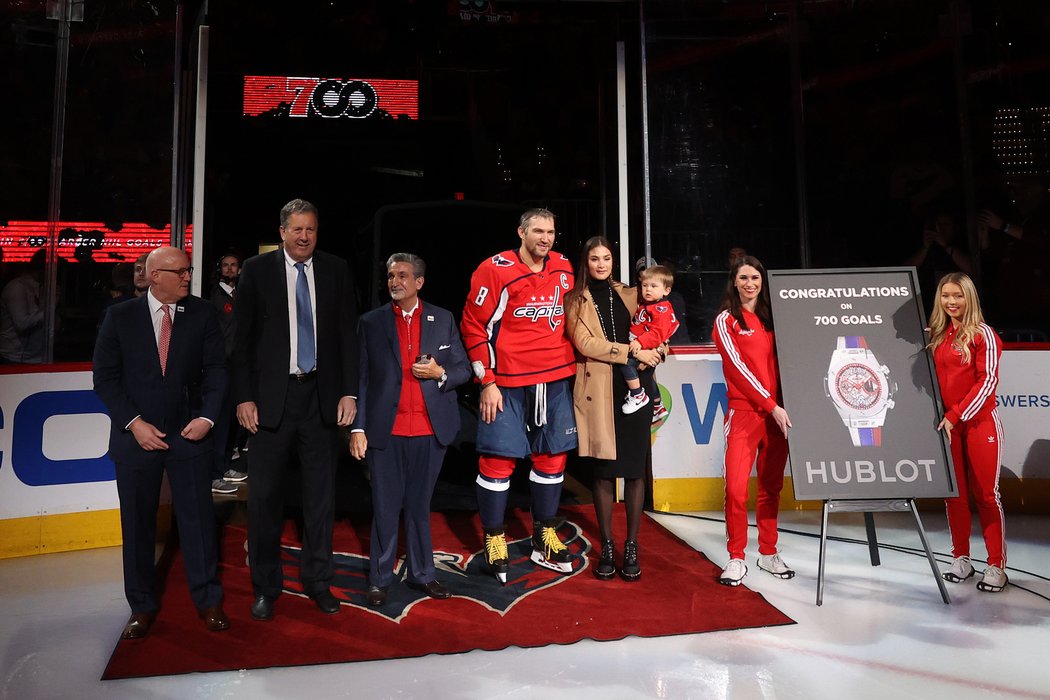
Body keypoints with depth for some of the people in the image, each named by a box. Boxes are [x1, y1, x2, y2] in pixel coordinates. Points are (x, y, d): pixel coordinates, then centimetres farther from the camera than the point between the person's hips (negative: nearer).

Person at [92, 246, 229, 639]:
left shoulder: (201, 314, 2)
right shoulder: (120, 317, 1)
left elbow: (216, 369, 1)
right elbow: (105, 376, 0)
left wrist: (208, 417, -11)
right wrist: (134, 423, -9)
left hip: (189, 432, 0)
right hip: (136, 434, 0)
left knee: (197, 517, 4)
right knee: (137, 523, 9)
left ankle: (207, 600, 17)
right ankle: (142, 607, 24)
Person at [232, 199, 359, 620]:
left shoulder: (336, 270, 6)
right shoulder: (257, 270, 2)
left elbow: (348, 334, 5)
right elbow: (242, 337, 2)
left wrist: (349, 392, -1)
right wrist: (244, 397, -5)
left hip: (321, 396, 1)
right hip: (271, 396, -1)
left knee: (321, 494, 9)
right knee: (265, 495, 4)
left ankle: (317, 581, 24)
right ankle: (265, 586, 21)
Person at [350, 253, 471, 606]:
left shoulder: (443, 320, 7)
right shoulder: (371, 322, 5)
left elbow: (463, 369, 9)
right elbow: (361, 378, 3)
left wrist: (440, 373, -12)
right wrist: (357, 428, -4)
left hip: (431, 431, 1)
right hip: (385, 430, -1)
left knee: (420, 505, 11)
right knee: (385, 507, 5)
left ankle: (422, 573, 25)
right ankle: (380, 577, 20)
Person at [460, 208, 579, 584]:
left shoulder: (563, 267, 7)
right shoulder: (495, 269, -9)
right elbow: (474, 325, -9)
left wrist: (569, 360, 15)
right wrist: (487, 382, -11)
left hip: (554, 380, 6)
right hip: (506, 383, -5)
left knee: (552, 458, 11)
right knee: (498, 460, 0)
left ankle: (545, 538, 27)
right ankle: (494, 540, 18)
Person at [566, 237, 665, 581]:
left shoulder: (630, 295, 16)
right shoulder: (575, 300, 7)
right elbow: (585, 343, -6)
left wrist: (650, 353, 0)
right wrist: (632, 352, -12)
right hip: (597, 393, -2)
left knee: (634, 469, 2)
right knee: (603, 471, 2)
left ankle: (631, 548, 13)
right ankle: (607, 548, 14)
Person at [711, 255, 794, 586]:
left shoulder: (772, 317, 15)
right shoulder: (726, 320, 2)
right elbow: (738, 367, -8)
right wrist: (772, 406, -14)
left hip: (778, 412, 4)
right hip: (744, 412, -4)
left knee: (771, 486, 9)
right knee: (736, 488, -10)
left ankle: (768, 553, 22)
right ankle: (736, 559, 3)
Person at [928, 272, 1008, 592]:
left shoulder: (983, 334, -5)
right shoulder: (936, 335, 9)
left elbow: (987, 381, -11)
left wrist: (956, 415, -16)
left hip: (979, 422, -4)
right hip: (947, 424, 4)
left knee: (986, 493, -1)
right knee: (953, 493, 8)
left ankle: (996, 565, 8)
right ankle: (961, 558, 20)